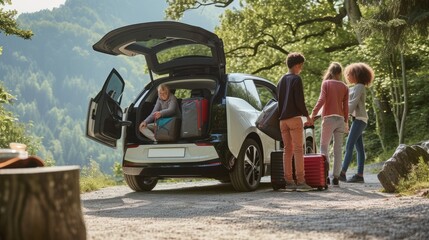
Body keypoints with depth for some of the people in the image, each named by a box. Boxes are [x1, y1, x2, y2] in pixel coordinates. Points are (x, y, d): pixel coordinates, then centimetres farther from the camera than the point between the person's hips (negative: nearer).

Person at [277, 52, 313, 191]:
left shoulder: (281, 80, 18)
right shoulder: (296, 79, -6)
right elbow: (299, 101, -13)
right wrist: (307, 116, -3)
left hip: (283, 119, 7)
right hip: (294, 117, -7)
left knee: (287, 150, 6)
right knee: (298, 150, -7)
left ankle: (289, 182, 4)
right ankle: (300, 181, -10)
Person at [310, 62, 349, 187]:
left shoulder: (326, 83, -1)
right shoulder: (344, 87, 8)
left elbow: (321, 100, -12)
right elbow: (345, 106, 7)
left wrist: (313, 114, -10)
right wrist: (346, 121, 14)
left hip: (329, 118, -3)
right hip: (340, 119, 3)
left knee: (324, 146, 3)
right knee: (338, 148, 5)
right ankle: (336, 177, 4)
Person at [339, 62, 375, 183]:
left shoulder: (359, 87, -8)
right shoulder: (355, 88, 22)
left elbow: (353, 103, -15)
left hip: (359, 119, -10)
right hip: (357, 119, 10)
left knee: (349, 146, -16)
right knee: (359, 148, 5)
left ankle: (343, 173, -21)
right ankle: (359, 175, 3)